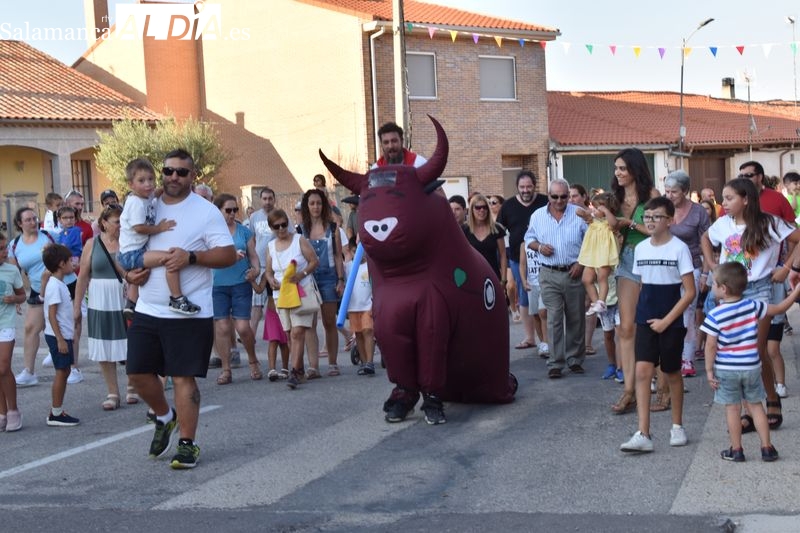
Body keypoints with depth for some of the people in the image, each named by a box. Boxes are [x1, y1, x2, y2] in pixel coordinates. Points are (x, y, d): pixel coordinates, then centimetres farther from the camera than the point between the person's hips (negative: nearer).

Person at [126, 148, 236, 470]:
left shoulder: (206, 211, -4)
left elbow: (229, 255, -9)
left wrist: (191, 256, -22)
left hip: (189, 313, -5)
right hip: (147, 310, 5)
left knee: (183, 378, -3)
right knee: (138, 372, 7)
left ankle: (187, 444, 9)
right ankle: (165, 417, 33)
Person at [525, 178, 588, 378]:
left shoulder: (579, 214, 0)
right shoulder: (538, 216, 6)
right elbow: (529, 239, 15)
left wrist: (582, 263, -8)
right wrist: (539, 247, -7)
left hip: (574, 273, 0)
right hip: (549, 274, 0)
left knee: (576, 319, 8)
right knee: (554, 319, -5)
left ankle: (575, 359, 20)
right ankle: (555, 363, -1)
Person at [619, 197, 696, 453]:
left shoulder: (679, 248, -9)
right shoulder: (641, 248, 5)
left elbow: (690, 292, -10)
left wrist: (666, 321, -13)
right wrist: (643, 314, 8)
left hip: (672, 322, -3)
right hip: (646, 321, 3)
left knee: (672, 373, 10)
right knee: (642, 371, -8)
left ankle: (677, 426, 30)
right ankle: (643, 434, -10)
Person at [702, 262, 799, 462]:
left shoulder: (715, 315, -14)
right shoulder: (753, 306, -5)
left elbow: (710, 345, -13)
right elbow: (780, 308, 5)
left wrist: (709, 370, -6)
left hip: (726, 369, -3)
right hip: (751, 367, 3)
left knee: (732, 408, 7)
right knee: (755, 406, 14)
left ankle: (736, 450, 12)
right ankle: (767, 448, 15)